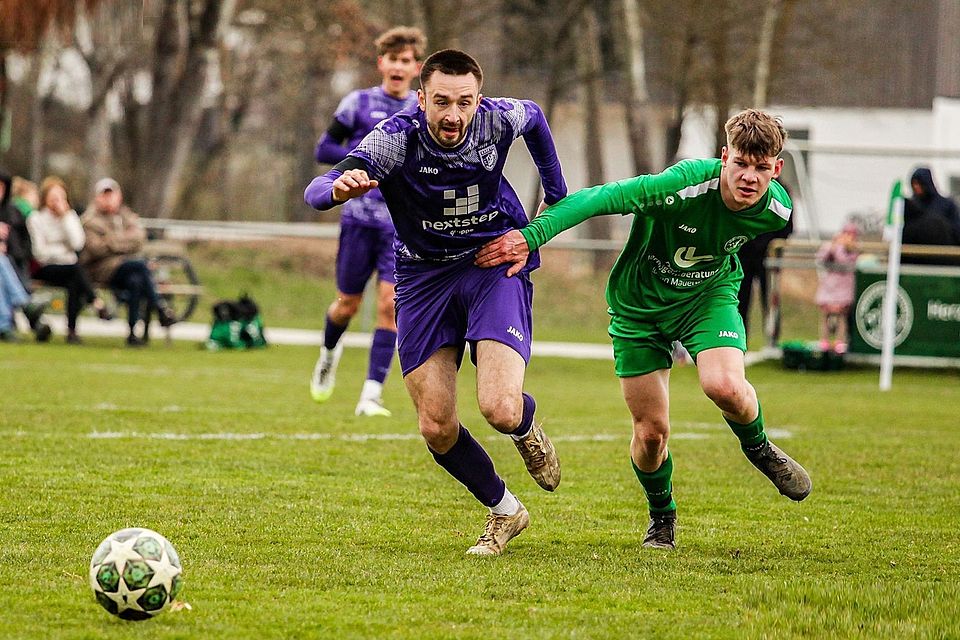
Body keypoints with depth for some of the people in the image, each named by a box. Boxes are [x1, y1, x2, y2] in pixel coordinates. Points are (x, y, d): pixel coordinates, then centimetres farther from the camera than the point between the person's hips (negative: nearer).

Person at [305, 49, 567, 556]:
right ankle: (503, 511, 24)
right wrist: (339, 188, -58)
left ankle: (527, 428, 19)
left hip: (495, 263, -1)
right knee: (436, 428, -3)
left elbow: (534, 115, 11)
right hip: (424, 275, 1)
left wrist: (556, 193, 16)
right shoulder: (395, 138, -23)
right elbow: (316, 192, -35)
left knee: (501, 410, -21)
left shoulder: (499, 120, -17)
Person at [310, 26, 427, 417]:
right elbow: (323, 150, -1)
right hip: (359, 218, -1)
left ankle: (371, 395, -12)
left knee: (390, 304, -12)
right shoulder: (358, 103, 0)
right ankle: (329, 351, 43)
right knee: (348, 303, 8)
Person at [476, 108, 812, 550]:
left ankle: (758, 448, 7)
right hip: (639, 303, -1)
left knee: (725, 386, -28)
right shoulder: (684, 185, -35)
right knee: (651, 431, 1)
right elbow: (598, 198, -39)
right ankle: (662, 516, 32)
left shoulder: (777, 210, -20)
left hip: (708, 297, 2)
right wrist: (531, 235, -48)